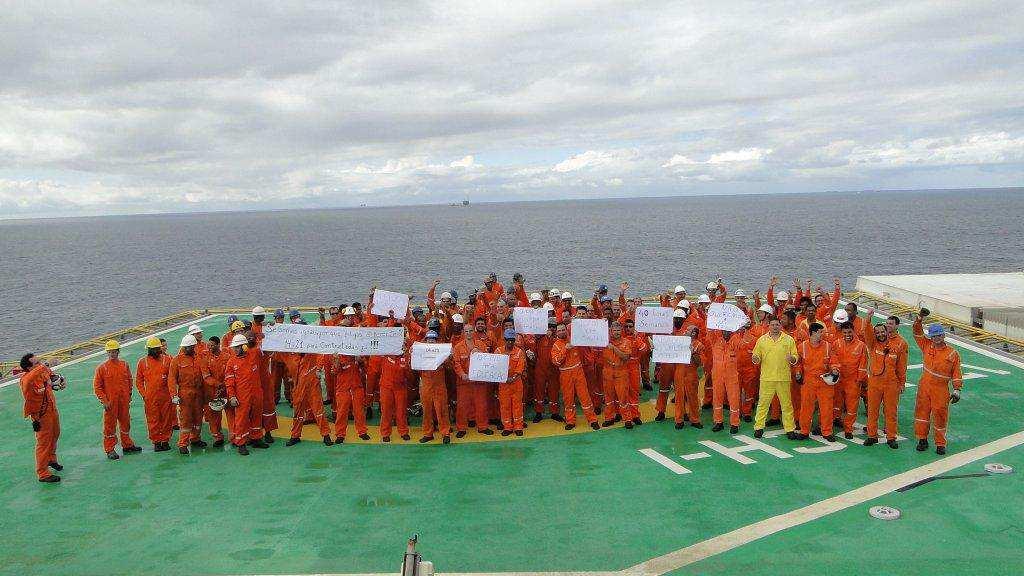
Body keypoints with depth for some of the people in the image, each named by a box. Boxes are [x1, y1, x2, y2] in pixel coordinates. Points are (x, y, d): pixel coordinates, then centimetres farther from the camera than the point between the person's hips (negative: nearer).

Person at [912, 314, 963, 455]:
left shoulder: (952, 354, -2)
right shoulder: (926, 345, 6)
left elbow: (956, 374, -1)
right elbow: (918, 333, 8)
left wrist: (956, 390, -6)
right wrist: (919, 319, -7)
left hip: (941, 390, -3)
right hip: (924, 387, 3)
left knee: (940, 416, 2)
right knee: (922, 411, 6)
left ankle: (940, 444, 12)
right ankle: (922, 439, 17)